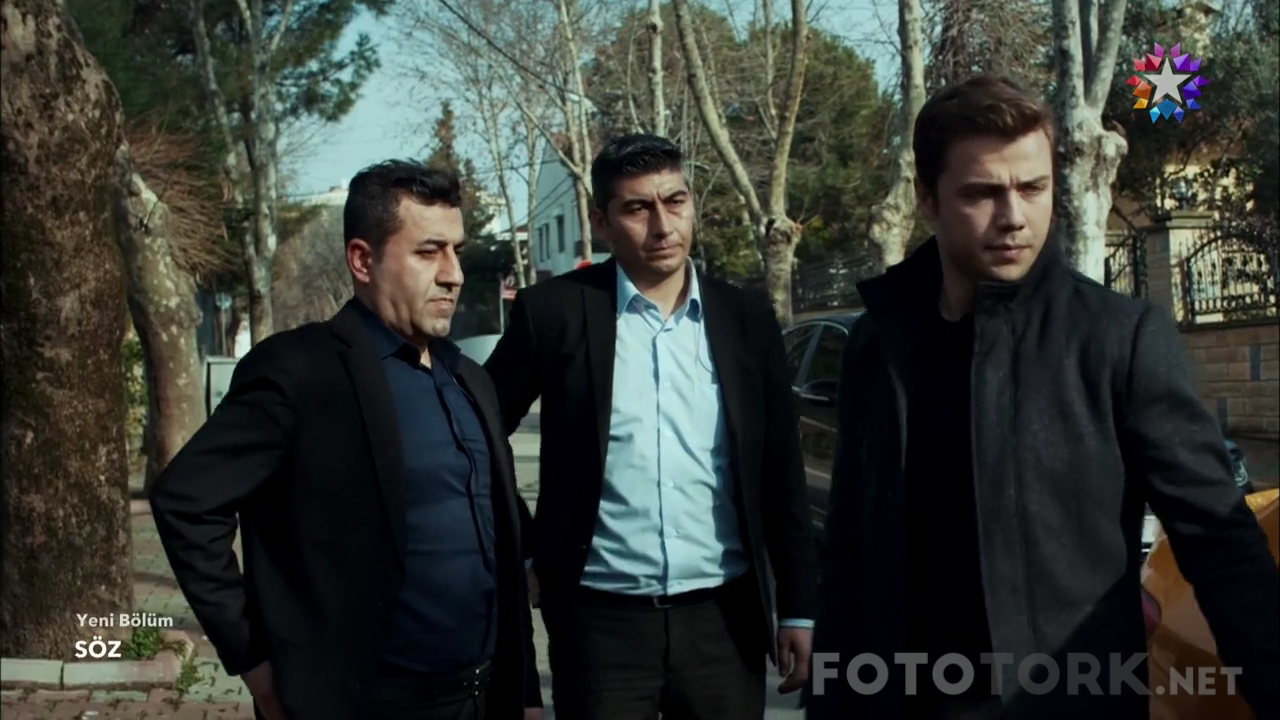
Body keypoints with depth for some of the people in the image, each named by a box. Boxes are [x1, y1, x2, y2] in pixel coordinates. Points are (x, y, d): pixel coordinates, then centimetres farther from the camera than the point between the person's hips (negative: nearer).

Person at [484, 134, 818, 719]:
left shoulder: (747, 318, 3)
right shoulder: (554, 311, -4)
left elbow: (782, 475, 6)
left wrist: (799, 607, 5)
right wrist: (516, 550, 0)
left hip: (723, 614, 2)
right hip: (601, 617, -2)